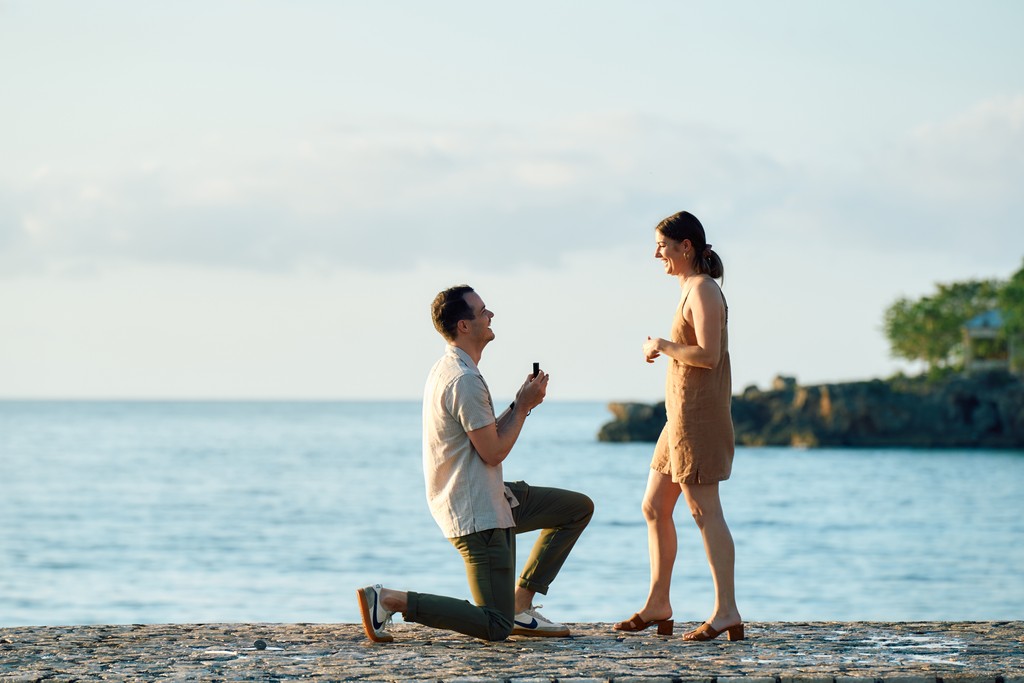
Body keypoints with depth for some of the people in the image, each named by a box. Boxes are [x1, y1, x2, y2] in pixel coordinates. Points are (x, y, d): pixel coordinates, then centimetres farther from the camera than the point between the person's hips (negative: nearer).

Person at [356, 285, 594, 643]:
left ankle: (520, 605, 15)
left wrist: (519, 404, 7)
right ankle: (389, 599, -10)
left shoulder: (447, 370, 12)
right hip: (477, 513, -11)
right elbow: (493, 452, -18)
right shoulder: (465, 380, -21)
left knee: (579, 508, 18)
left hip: (489, 499, 11)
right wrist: (523, 406, -6)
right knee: (495, 626, -10)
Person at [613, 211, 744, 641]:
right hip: (681, 416, 11)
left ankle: (726, 612, -10)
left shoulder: (703, 290, -13)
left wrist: (663, 346, -11)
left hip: (698, 414, -11)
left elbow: (708, 354, -23)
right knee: (655, 507, 13)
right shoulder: (692, 289, 17)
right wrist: (662, 351, 11)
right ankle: (657, 606, 20)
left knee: (704, 509, -10)